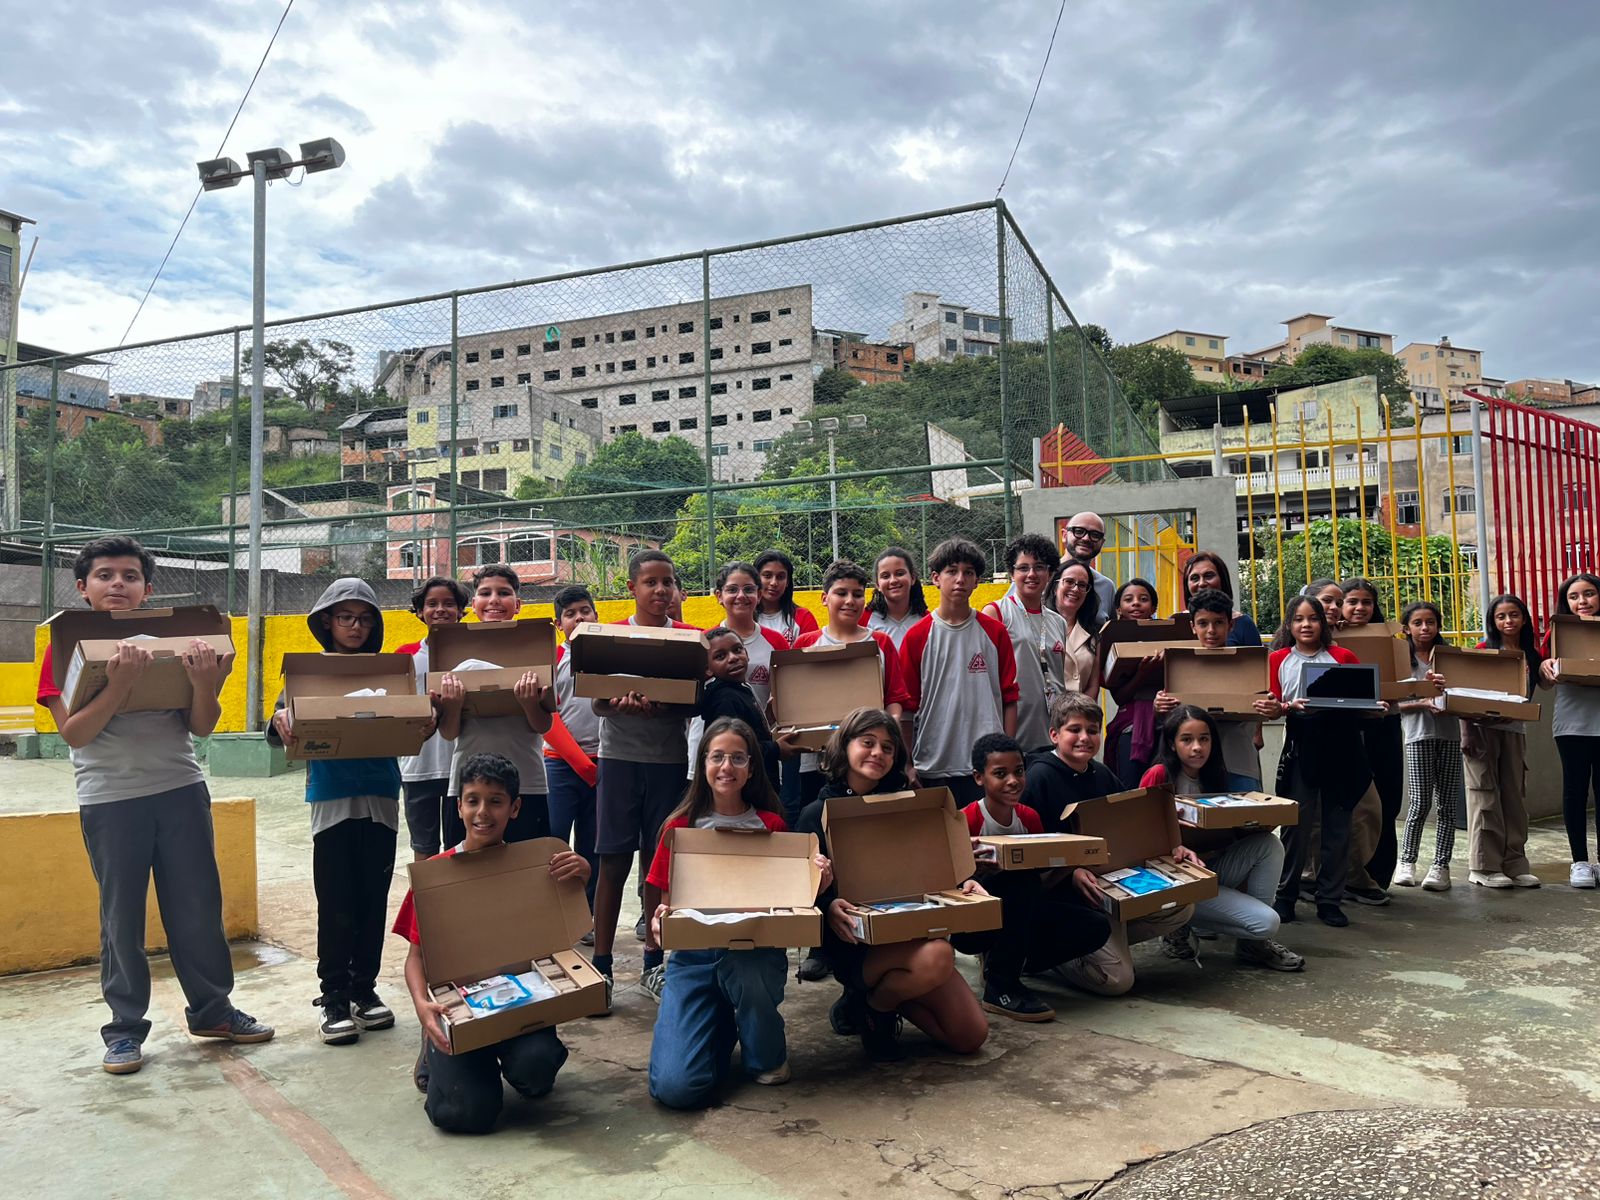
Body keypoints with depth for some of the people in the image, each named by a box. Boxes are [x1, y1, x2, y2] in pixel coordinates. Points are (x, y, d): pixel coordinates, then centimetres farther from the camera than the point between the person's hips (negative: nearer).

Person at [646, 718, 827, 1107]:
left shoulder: (772, 826, 4)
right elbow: (667, 902, 7)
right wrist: (661, 922, -17)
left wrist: (817, 884, -15)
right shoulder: (680, 827, 4)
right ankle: (723, 1029, 19)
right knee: (676, 1087, -19)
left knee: (743, 970, -40)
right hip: (694, 955, 1)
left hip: (756, 950, 0)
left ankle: (766, 1057, -3)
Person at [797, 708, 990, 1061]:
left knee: (971, 1036, -8)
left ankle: (886, 996, 16)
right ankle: (870, 1010, -4)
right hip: (854, 943, -5)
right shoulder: (818, 814, -4)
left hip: (910, 932, 5)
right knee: (936, 956, -35)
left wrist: (962, 885, -9)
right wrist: (828, 907, -31)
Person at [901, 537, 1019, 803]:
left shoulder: (995, 632, 5)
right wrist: (906, 767, 0)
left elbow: (1009, 697, 6)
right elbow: (907, 704, 3)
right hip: (933, 767, -1)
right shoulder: (917, 637, 1)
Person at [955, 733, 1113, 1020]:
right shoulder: (967, 821, -16)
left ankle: (1007, 962, 6)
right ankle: (1000, 987, -22)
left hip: (1019, 917, 6)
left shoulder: (1029, 818, 2)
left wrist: (1071, 873, -14)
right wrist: (973, 869, -39)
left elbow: (1043, 883, 7)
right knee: (1022, 878, -34)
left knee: (1097, 927, -11)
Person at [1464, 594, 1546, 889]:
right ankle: (1483, 867, 1)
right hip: (1483, 728, -4)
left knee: (1515, 795, 7)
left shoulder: (1531, 652, 9)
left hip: (1515, 729, 4)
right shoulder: (1484, 650, -3)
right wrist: (1467, 733, -14)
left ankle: (1515, 863, 15)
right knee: (1485, 796, -2)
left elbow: (1545, 683, 19)